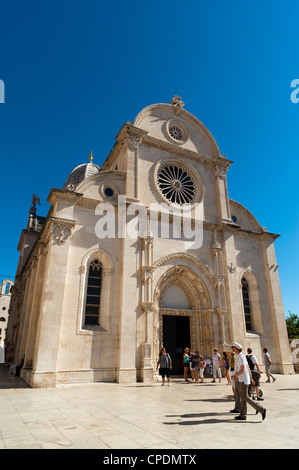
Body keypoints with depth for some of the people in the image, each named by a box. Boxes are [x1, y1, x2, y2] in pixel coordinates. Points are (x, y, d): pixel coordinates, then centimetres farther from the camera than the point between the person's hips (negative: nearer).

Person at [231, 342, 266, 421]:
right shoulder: (238, 357, 13)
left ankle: (261, 409, -1)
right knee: (242, 397, 9)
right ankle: (242, 415, 12)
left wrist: (235, 376, -11)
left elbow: (242, 370, -24)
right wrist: (251, 378, 20)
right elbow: (248, 368, 18)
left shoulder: (241, 357, -18)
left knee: (245, 397, -6)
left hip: (243, 380, -10)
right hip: (240, 380, 10)